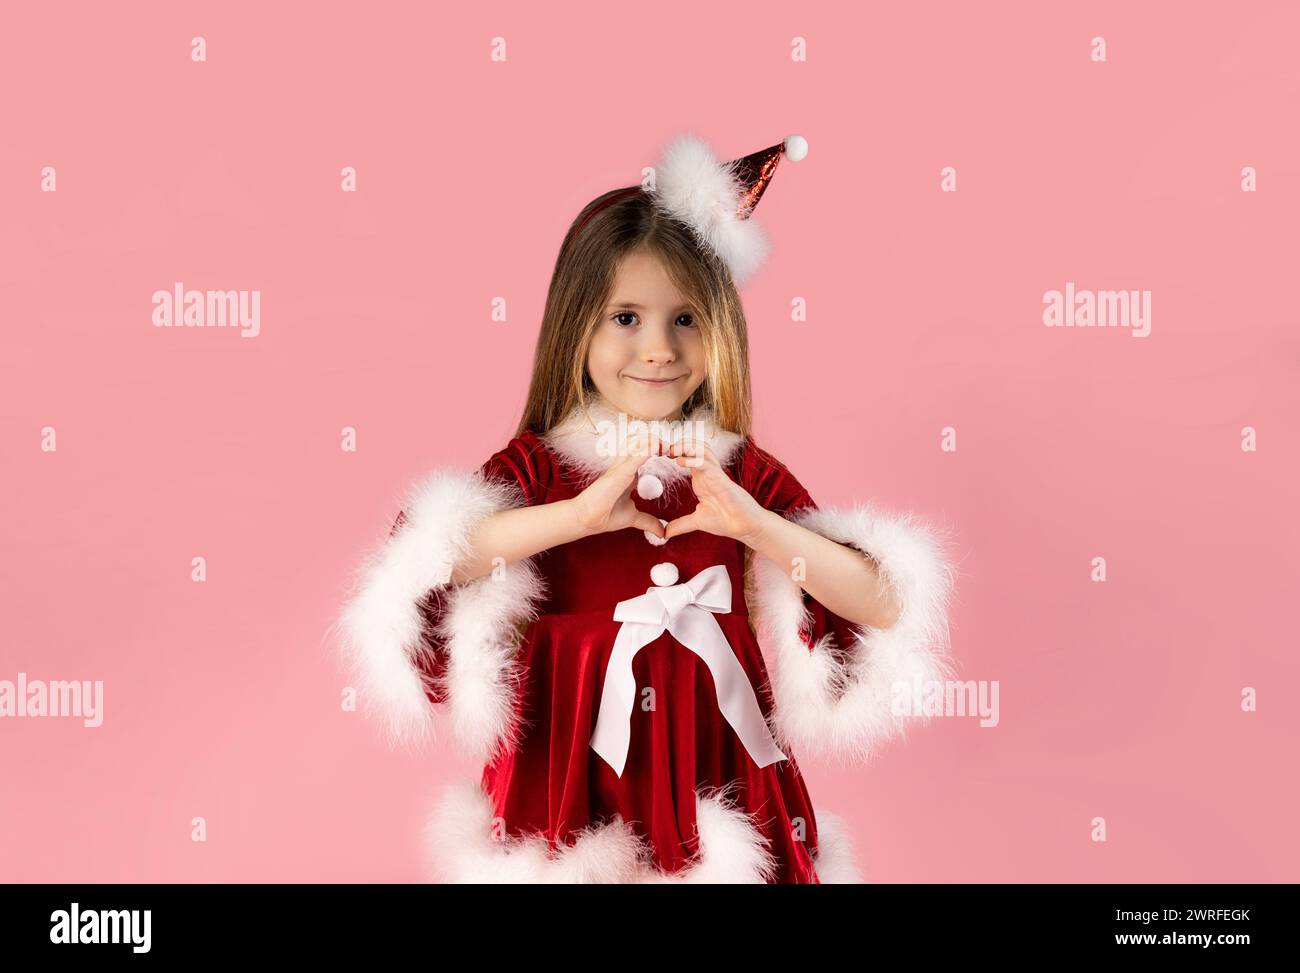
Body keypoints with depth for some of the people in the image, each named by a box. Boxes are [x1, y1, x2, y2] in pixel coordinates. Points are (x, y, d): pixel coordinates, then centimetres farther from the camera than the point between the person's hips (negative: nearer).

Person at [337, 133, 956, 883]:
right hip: (573, 774, -1)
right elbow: (413, 568, -21)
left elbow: (882, 606, -8)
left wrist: (753, 524, -19)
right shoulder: (538, 464, -4)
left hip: (713, 776, 1)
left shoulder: (745, 474, 0)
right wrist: (578, 514, -25)